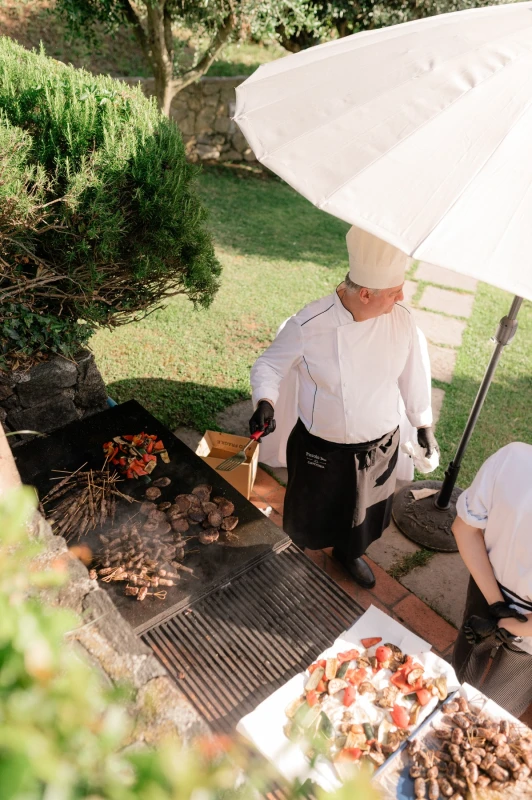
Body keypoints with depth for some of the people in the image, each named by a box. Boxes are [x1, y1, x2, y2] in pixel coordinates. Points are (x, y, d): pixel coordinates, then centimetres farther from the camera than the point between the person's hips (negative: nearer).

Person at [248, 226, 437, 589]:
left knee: (364, 512, 28)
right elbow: (269, 364, -11)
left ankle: (350, 552, 62)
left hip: (380, 447, 4)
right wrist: (265, 401, -30)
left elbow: (413, 374, 1)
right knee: (312, 518, 22)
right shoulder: (309, 325, -26)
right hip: (322, 451, -3)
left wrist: (423, 422, 12)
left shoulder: (402, 319, -14)